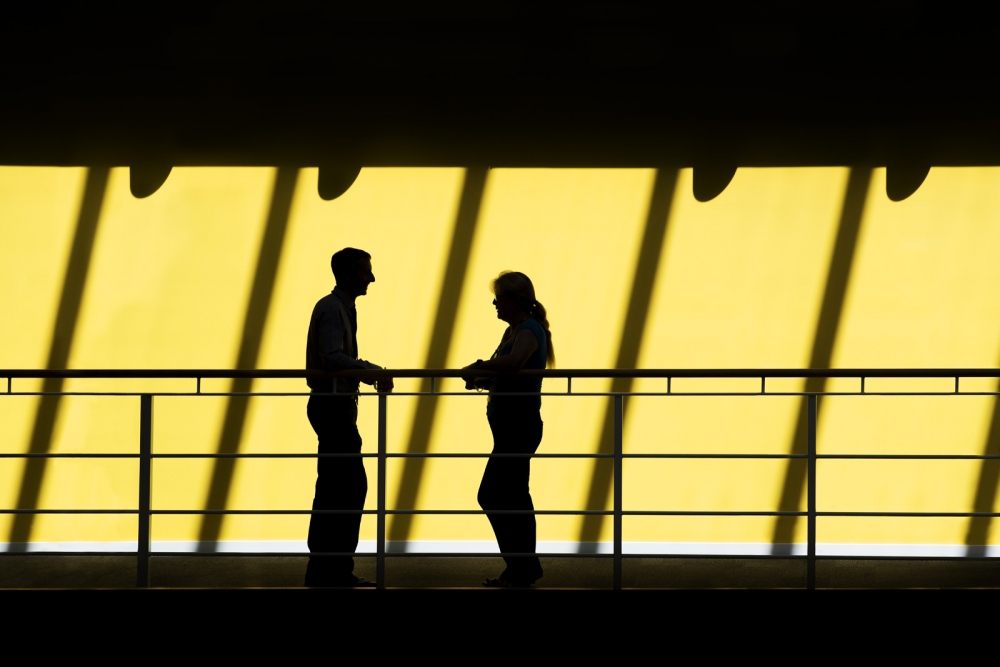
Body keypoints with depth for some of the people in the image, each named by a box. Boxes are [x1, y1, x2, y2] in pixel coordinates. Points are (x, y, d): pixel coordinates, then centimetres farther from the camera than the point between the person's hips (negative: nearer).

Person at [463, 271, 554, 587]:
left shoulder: (530, 330, -14)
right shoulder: (512, 330, 16)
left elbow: (513, 362, -34)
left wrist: (479, 366, -20)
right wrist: (482, 379, 0)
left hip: (520, 424, -10)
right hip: (510, 424, 10)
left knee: (492, 496, -9)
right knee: (513, 497, 13)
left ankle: (522, 569, -3)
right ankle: (523, 569, 20)